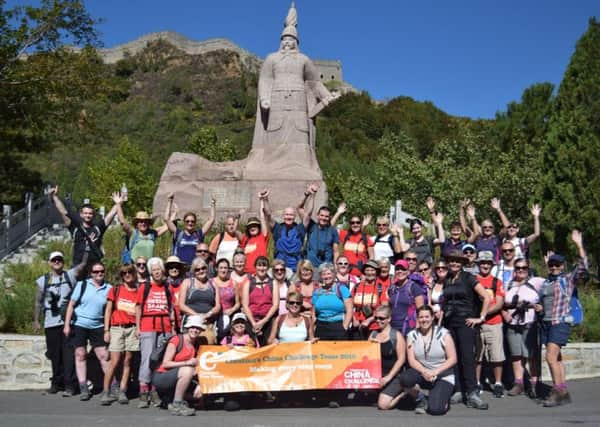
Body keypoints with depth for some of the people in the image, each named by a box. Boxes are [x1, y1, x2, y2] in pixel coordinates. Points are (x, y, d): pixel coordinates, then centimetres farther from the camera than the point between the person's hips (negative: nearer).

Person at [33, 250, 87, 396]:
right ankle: (56, 382, 22)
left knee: (68, 353, -7)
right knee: (54, 354, 8)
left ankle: (68, 385, -5)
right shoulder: (42, 281, 11)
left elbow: (84, 263, -3)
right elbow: (38, 301, 11)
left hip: (68, 322, -2)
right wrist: (36, 320, 6)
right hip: (50, 323, 2)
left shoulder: (70, 275, 7)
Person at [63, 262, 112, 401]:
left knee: (104, 356, -2)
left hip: (97, 327, 0)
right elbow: (71, 305, -1)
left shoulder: (108, 288, 0)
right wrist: (67, 325, -6)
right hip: (79, 325, 0)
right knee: (80, 355, 3)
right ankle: (84, 389, 9)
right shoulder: (82, 285, -1)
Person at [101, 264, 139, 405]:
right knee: (114, 361, -7)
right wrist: (106, 330, 1)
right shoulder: (115, 290, 8)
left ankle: (122, 392, 8)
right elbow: (108, 310, 8)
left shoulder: (139, 292, 8)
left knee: (127, 361, 2)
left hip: (132, 329, 1)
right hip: (117, 328, -1)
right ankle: (106, 392, 0)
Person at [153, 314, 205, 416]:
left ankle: (170, 399, 6)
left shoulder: (197, 344, 4)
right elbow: (165, 364, -19)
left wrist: (199, 385, -13)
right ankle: (176, 405, -21)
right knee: (187, 370, -32)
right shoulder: (176, 340, -14)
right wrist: (187, 363, -26)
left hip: (176, 379, 6)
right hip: (161, 378, -6)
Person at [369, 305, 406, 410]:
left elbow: (401, 359, -11)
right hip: (375, 374, 6)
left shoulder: (397, 335, -7)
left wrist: (388, 377, -17)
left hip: (393, 376, -6)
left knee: (383, 405, -19)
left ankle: (403, 394, 8)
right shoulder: (373, 334, 9)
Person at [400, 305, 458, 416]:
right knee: (404, 378, -31)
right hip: (422, 373, 2)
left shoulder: (443, 333, -7)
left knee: (435, 409, -23)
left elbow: (452, 359, -8)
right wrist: (424, 371, -23)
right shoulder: (412, 335, 0)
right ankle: (421, 399, 0)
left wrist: (435, 372, -20)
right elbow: (411, 360, -4)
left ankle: (443, 395, 14)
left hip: (443, 376, -2)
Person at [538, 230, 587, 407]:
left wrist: (579, 245, -17)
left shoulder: (569, 279, 1)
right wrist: (538, 307, 11)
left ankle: (558, 391, -10)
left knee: (551, 357, -16)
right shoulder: (545, 282, 17)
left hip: (561, 323, -6)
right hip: (546, 323, 7)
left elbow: (583, 267, -14)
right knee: (556, 359, 8)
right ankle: (564, 393, 12)